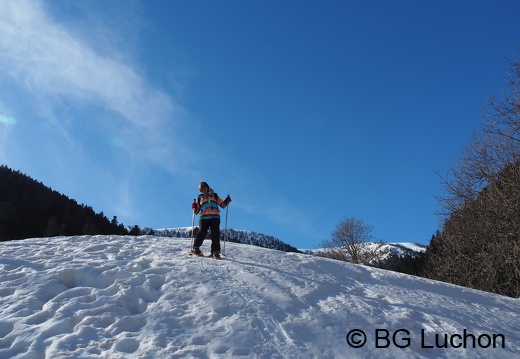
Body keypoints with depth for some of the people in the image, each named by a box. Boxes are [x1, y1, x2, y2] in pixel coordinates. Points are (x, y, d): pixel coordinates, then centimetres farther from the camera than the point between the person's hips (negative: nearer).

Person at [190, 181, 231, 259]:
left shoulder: (214, 195, 21)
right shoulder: (199, 198, 21)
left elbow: (222, 204, 18)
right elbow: (196, 211, 19)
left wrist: (227, 201, -1)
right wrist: (194, 207, -2)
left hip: (215, 217, 0)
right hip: (204, 217, 0)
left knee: (215, 234, -11)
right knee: (202, 232, -16)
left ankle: (215, 252, -14)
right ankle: (195, 248, -3)